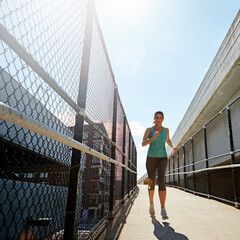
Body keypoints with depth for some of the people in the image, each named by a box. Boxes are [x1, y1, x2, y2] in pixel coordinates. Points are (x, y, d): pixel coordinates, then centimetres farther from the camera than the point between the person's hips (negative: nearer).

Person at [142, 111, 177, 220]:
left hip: (162, 158, 1)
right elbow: (143, 144, -12)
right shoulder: (149, 129, -1)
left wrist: (173, 147, 6)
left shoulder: (166, 129, 8)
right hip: (151, 158, -1)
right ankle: (151, 203, 30)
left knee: (161, 180, -21)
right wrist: (153, 137, -28)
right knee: (151, 183, 4)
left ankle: (163, 210, -20)